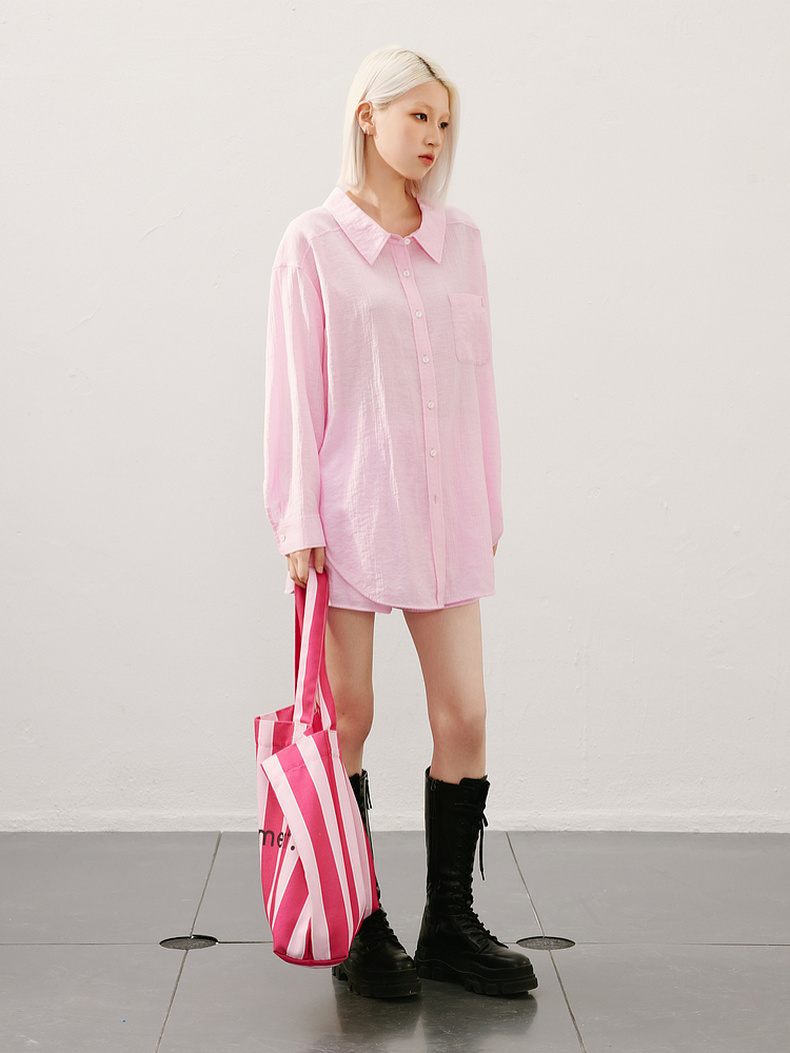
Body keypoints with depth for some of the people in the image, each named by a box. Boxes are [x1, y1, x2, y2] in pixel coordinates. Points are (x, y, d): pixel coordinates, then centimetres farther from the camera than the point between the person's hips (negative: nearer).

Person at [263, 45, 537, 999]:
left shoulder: (460, 240, 11)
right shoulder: (315, 243, -1)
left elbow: (477, 376, 14)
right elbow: (294, 389, -3)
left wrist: (488, 503, 12)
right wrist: (298, 523, -7)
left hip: (443, 508, 4)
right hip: (351, 509, -4)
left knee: (465, 714, 2)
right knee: (348, 717, 3)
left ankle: (450, 925, 16)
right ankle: (358, 928, 17)